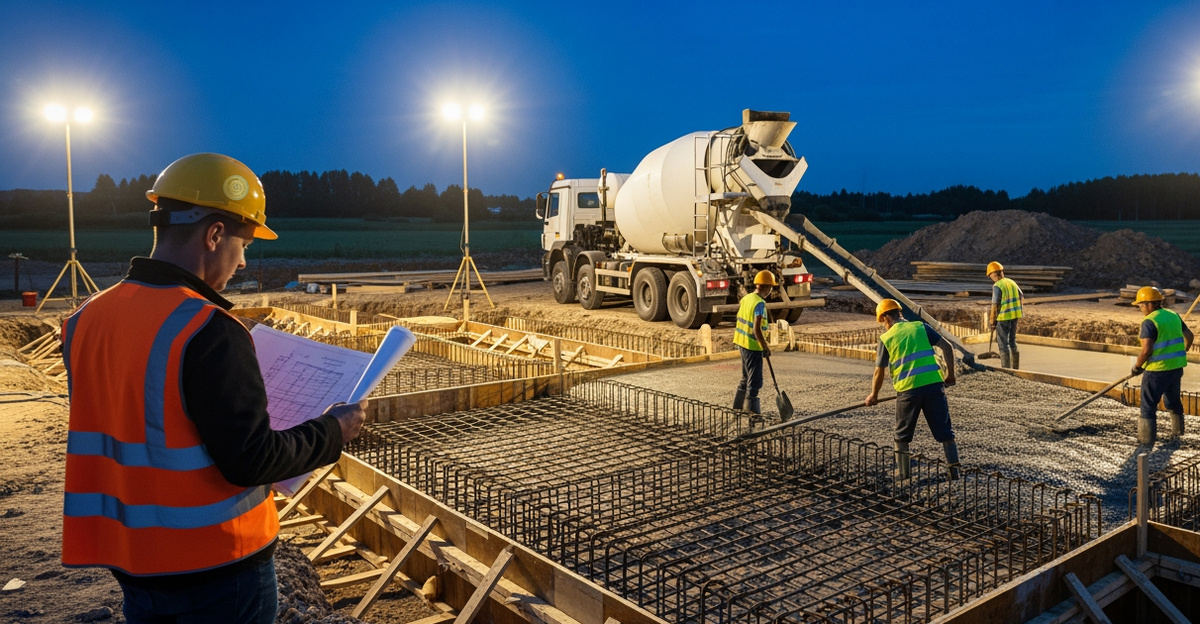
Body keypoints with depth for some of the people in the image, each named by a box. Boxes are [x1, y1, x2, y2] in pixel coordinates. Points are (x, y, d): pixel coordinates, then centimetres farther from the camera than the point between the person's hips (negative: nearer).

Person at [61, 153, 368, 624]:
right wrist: (332, 432, -8)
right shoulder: (209, 332, -24)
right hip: (217, 566, -6)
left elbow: (133, 428, 9)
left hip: (133, 560, 7)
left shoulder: (88, 319, -1)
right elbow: (252, 461, -22)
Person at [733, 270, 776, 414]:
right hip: (753, 346, -9)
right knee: (755, 381, 0)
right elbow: (756, 330, -25)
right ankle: (750, 409, 5)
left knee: (746, 377, 22)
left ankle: (738, 406, 31)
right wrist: (766, 348, -16)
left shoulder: (746, 298, 6)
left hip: (742, 343, 9)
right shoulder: (760, 304, -19)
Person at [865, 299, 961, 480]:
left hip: (908, 388, -2)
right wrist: (950, 373, 15)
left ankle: (904, 473, 17)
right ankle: (953, 469, 8)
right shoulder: (920, 327, 10)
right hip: (934, 383, 2)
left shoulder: (886, 338, 5)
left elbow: (879, 372, 8)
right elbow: (946, 347, 5)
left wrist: (873, 395, 21)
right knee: (944, 429, 11)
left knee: (902, 435, 15)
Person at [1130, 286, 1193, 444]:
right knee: (1173, 400, 25)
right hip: (1177, 366, 8)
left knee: (1148, 405, 3)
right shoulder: (1173, 315, 7)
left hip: (1157, 370, -8)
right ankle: (1178, 431, 38)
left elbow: (1146, 350, -24)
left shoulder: (1149, 322, -17)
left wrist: (1137, 366, -9)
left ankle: (1147, 439, 7)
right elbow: (1189, 336, 15)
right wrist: (1181, 353, 31)